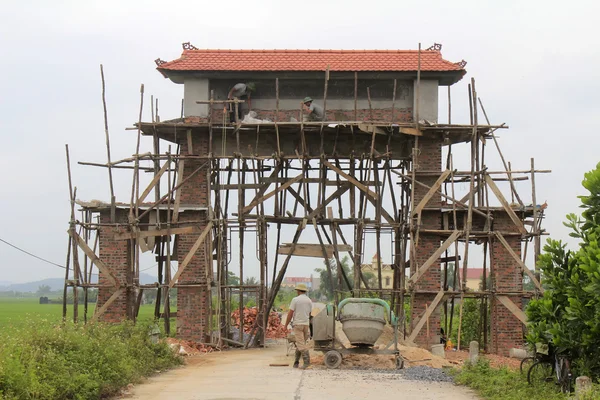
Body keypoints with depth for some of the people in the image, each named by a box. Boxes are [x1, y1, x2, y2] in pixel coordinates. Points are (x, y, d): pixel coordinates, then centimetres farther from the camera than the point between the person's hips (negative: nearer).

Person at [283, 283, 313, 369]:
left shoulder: (295, 300, -9)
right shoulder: (309, 301, 7)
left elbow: (290, 314, -9)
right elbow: (309, 314, 14)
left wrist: (286, 325, 1)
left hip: (297, 324, -5)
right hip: (306, 324, 5)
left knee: (301, 344, -9)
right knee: (301, 344, 14)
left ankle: (307, 362, -19)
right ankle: (296, 362, 18)